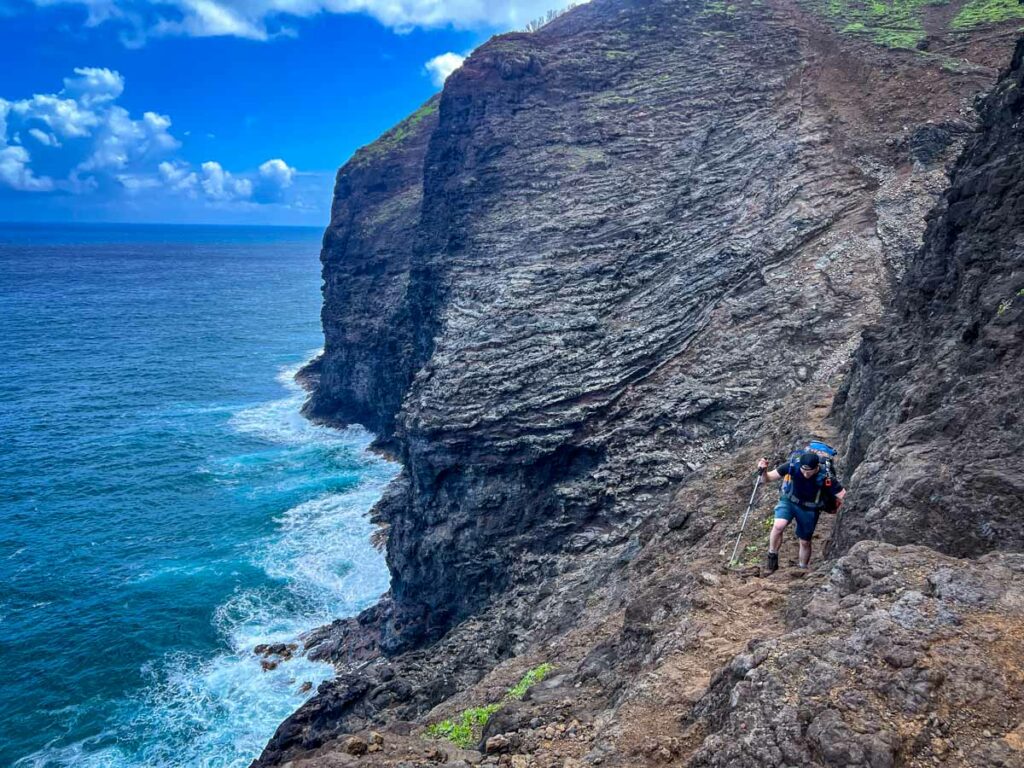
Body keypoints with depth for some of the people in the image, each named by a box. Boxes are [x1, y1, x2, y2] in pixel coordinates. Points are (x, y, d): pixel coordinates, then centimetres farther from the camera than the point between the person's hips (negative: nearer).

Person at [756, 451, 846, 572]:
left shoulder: (825, 477, -31)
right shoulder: (792, 465, -27)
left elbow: (843, 496, -26)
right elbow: (769, 477, -18)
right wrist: (763, 471, -38)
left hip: (809, 509, 0)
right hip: (788, 501, 0)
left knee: (805, 542, 13)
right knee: (778, 526, -27)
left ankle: (802, 569, 39)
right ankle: (772, 558, -5)